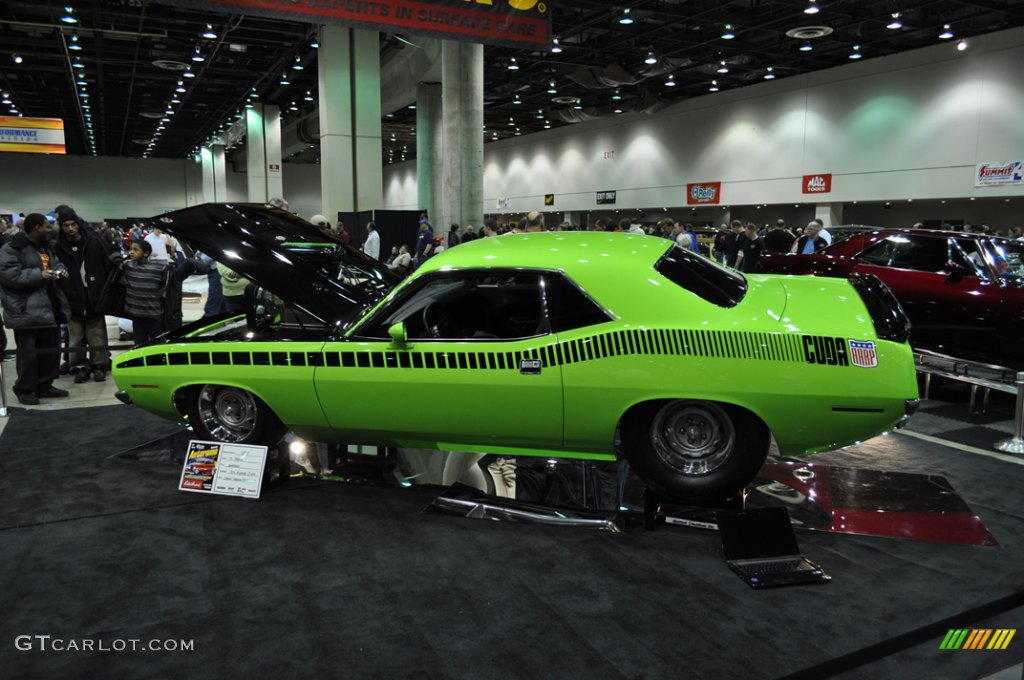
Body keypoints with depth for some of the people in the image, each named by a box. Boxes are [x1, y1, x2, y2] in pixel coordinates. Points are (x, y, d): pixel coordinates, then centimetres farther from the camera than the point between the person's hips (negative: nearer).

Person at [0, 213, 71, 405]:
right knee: (28, 351, -4)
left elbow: (52, 264, 31)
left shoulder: (44, 246, 17)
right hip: (26, 310, -9)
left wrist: (58, 269, 8)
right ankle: (24, 389, 8)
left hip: (49, 306, 9)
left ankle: (44, 385, 23)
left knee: (51, 347, 12)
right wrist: (38, 275, -22)